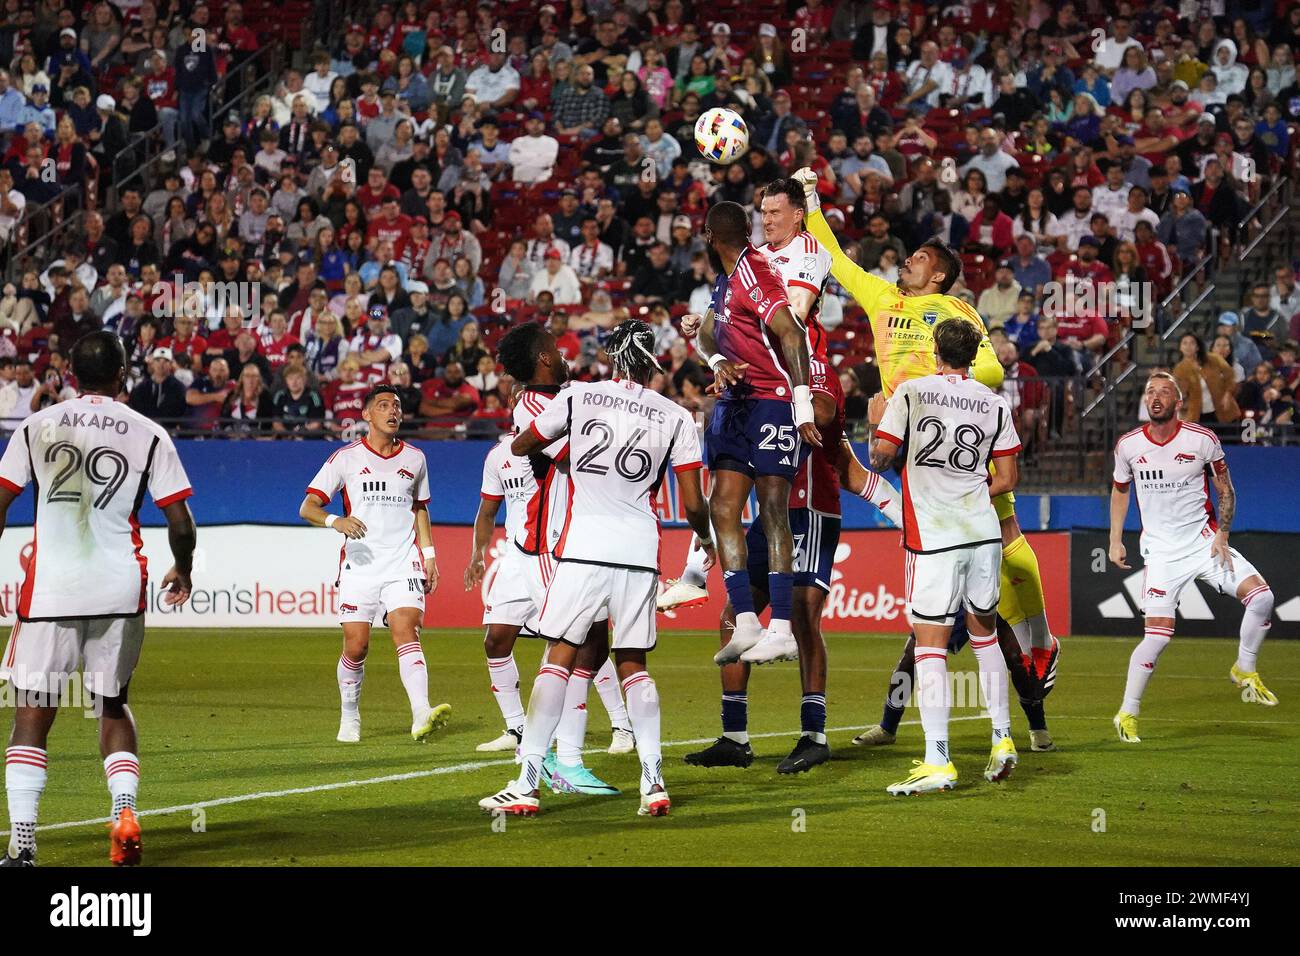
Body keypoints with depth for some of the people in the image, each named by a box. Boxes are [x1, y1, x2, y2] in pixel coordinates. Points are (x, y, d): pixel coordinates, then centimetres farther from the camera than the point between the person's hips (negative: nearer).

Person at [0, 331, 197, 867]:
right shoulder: (148, 434, 2)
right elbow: (180, 523, 1)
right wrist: (182, 573, 20)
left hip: (49, 588, -1)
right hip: (120, 588, 1)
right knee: (112, 706, 18)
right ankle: (124, 809, -3)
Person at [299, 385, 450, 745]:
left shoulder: (414, 458, 13)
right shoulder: (346, 458, 3)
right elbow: (307, 507, 1)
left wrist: (429, 555, 17)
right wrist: (335, 520, -20)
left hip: (403, 562, 1)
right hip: (360, 563, -1)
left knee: (406, 630, -19)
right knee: (356, 646, -3)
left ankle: (421, 715, -33)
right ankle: (349, 718, 20)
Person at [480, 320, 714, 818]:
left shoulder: (578, 397, 4)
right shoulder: (676, 418, 6)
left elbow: (520, 447, 19)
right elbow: (693, 504, 6)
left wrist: (553, 445, 41)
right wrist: (706, 538, 28)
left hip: (585, 547, -1)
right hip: (640, 551, 2)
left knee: (559, 657, 2)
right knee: (633, 664, 11)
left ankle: (527, 782, -4)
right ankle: (653, 781, 1)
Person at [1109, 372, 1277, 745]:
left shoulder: (1202, 440, -6)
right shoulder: (1128, 445, -2)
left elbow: (1226, 490, 6)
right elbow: (1120, 491, 16)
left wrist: (1222, 536, -4)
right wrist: (1115, 541, 11)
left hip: (1204, 541, 1)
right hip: (1161, 552, -1)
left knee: (1261, 596, -17)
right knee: (1158, 634, -13)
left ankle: (1245, 671, 7)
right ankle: (1127, 713, 1)